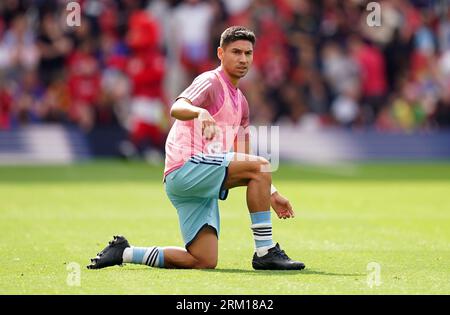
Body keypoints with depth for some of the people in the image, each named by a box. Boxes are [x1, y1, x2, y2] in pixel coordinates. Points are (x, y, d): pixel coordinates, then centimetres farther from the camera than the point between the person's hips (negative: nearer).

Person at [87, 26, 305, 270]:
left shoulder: (240, 102, 22)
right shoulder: (211, 81, -4)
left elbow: (242, 160, 29)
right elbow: (177, 109, -26)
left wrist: (271, 194, 22)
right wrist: (200, 112, -48)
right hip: (185, 168, -9)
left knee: (204, 262, -2)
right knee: (261, 165, -23)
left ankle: (123, 252, 9)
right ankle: (265, 252, -21)